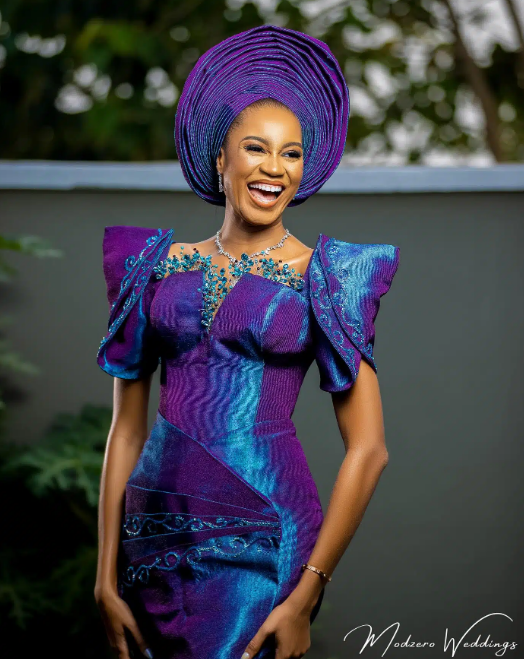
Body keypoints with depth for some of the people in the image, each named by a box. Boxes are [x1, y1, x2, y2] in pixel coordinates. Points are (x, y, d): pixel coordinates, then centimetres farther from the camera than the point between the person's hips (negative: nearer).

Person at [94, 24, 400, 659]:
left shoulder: (322, 277, -1)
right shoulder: (160, 263, 8)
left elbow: (368, 449, -4)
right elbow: (126, 428, 8)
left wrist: (307, 596, -10)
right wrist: (107, 576, 2)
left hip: (262, 540, -3)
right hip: (158, 529, 3)